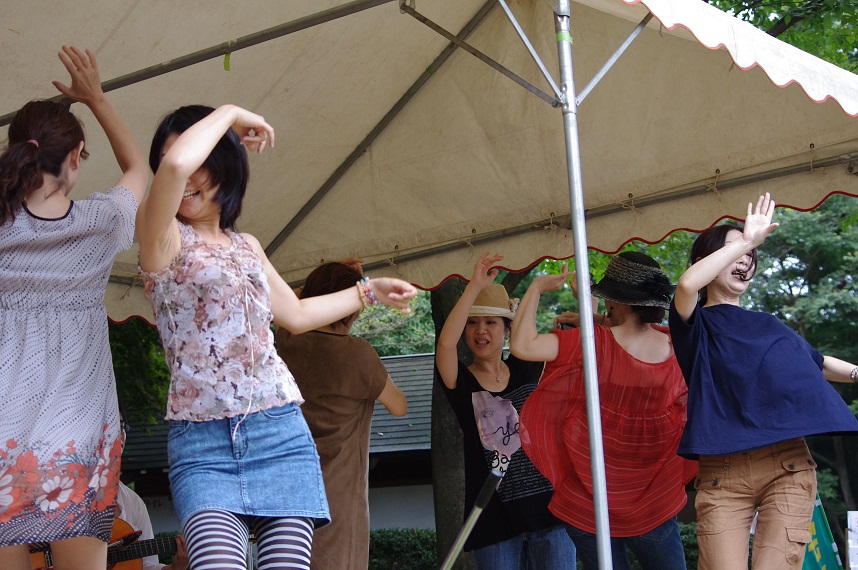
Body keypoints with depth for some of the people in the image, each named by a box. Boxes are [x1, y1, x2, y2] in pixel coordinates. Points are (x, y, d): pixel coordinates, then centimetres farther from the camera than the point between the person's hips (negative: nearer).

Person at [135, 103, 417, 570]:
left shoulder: (248, 247, 18)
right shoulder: (161, 234, -1)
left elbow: (296, 314, 32)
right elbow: (175, 164, -23)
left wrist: (369, 290, 37)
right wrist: (229, 113, -6)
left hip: (281, 433, 5)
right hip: (202, 444, -4)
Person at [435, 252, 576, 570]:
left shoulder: (526, 370, 6)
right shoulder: (461, 381, -2)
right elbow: (445, 343, -22)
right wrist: (475, 286, -22)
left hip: (549, 506, 2)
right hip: (495, 517, -2)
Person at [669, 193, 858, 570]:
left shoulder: (767, 325, 24)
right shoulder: (695, 325, 9)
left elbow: (814, 362, 35)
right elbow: (687, 284, -14)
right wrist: (746, 239, -7)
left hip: (789, 464, 3)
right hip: (722, 472, -3)